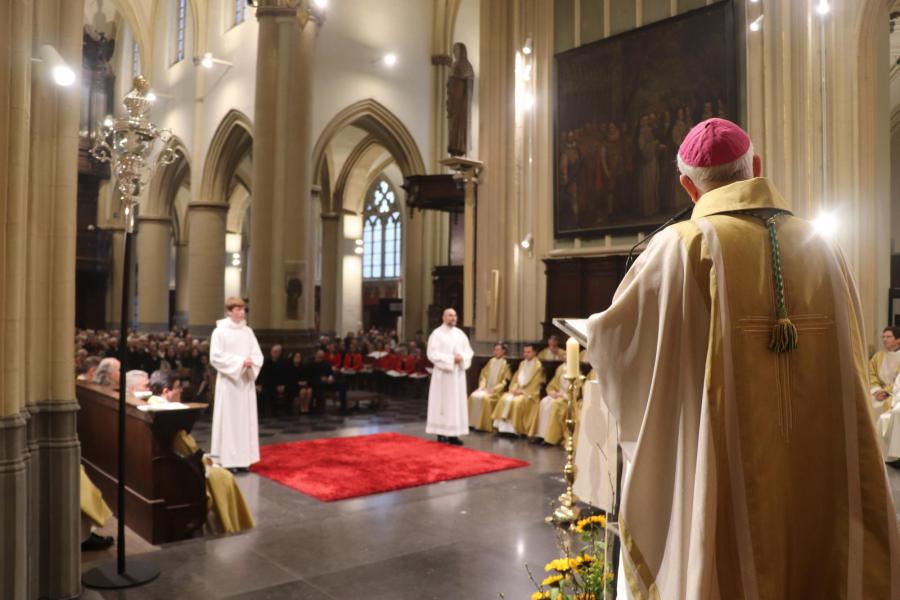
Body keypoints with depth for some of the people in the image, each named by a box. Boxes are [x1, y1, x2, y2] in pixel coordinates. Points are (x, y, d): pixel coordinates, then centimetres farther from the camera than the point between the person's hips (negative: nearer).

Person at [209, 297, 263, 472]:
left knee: (246, 418, 5)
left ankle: (243, 458, 12)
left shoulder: (248, 331, 9)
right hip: (229, 381, -5)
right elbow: (216, 357, -12)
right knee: (229, 418, -3)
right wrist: (239, 362, -19)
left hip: (246, 381, 5)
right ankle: (227, 459, 2)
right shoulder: (220, 332, -5)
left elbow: (258, 355, 7)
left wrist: (251, 362, -14)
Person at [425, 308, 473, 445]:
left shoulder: (460, 334, 11)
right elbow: (432, 353, -13)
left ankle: (453, 433, 5)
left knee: (458, 402, 2)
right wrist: (450, 359, -19)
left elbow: (469, 351, 10)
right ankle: (441, 432, 5)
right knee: (442, 403, -1)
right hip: (443, 373, -5)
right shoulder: (436, 334, -4)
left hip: (458, 373, 5)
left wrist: (462, 358, -12)